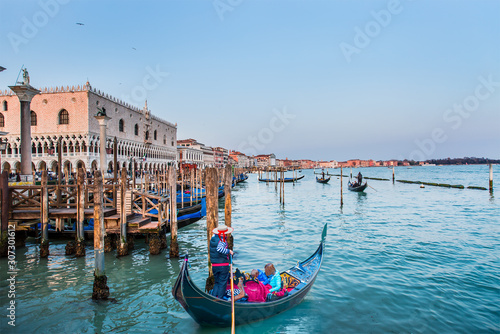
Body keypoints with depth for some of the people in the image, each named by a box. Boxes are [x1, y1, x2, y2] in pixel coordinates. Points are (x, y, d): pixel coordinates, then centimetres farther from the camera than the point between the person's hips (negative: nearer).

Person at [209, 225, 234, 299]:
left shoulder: (213, 238, 3)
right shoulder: (223, 241, -17)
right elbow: (219, 249, -35)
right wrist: (228, 251, -25)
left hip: (214, 265, 6)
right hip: (223, 265, -6)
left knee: (217, 282, 20)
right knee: (222, 283, 8)